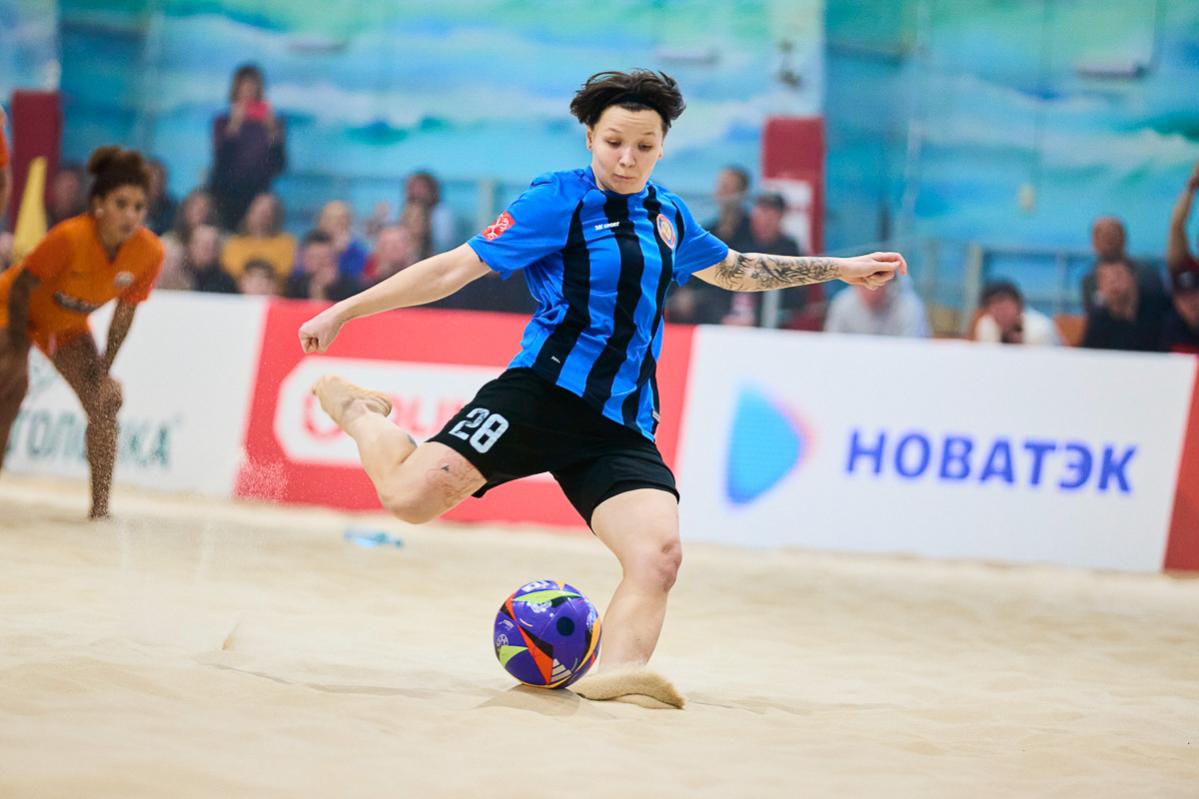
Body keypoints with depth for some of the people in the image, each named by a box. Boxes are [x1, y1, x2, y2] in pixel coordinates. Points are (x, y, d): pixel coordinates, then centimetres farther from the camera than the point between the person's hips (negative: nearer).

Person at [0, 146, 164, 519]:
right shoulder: (70, 237, -37)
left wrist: (104, 367, -6)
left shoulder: (150, 252, -23)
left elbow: (125, 309, -8)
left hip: (67, 325, 5)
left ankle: (100, 510, -1)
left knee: (105, 401, -7)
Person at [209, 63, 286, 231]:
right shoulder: (222, 122, 7)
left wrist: (271, 129, -8)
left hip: (257, 196, 0)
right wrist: (234, 125, -13)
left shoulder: (273, 123, 8)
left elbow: (279, 165, 0)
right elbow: (221, 160, -6)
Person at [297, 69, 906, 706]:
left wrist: (840, 268, 38)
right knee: (410, 496, -21)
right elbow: (456, 267, -2)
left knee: (659, 553, -23)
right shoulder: (558, 201, 0)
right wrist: (343, 312, -5)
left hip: (622, 428, 5)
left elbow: (736, 271, 38)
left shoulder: (669, 215, 18)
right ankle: (355, 411, 10)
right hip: (543, 393, -5)